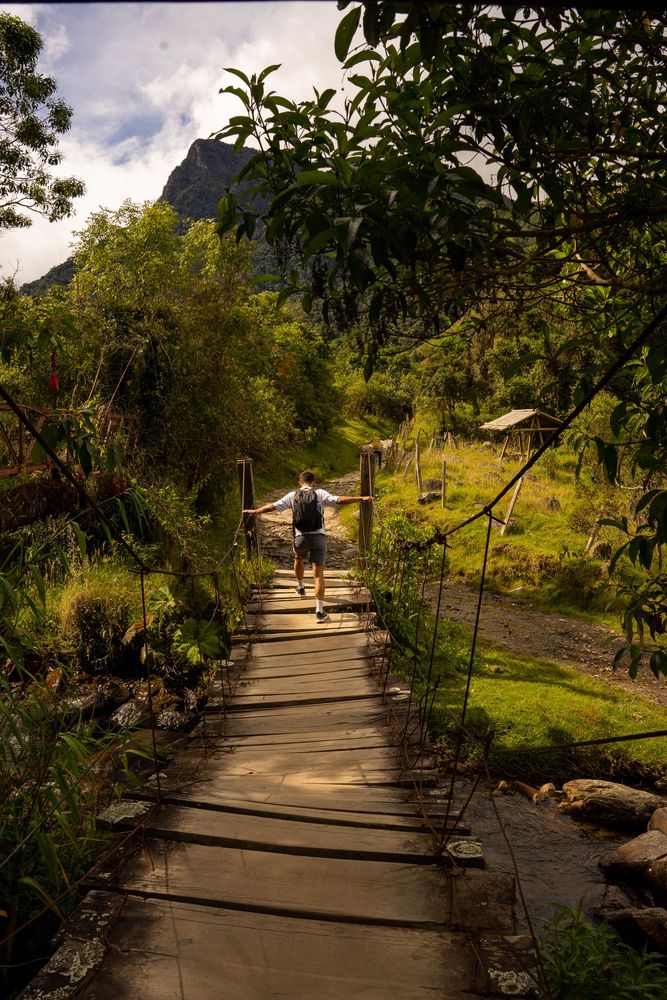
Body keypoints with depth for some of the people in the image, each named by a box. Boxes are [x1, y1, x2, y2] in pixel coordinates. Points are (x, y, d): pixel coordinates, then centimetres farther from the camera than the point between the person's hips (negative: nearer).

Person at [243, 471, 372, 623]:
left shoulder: (293, 495, 7)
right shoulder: (320, 493, 1)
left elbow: (272, 506, 11)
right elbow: (339, 500, -12)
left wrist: (254, 511, 25)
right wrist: (361, 499, -9)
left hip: (300, 537, 2)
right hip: (318, 536, -2)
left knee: (299, 559, 35)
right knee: (318, 575, 0)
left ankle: (300, 587, 55)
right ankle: (319, 611, -5)